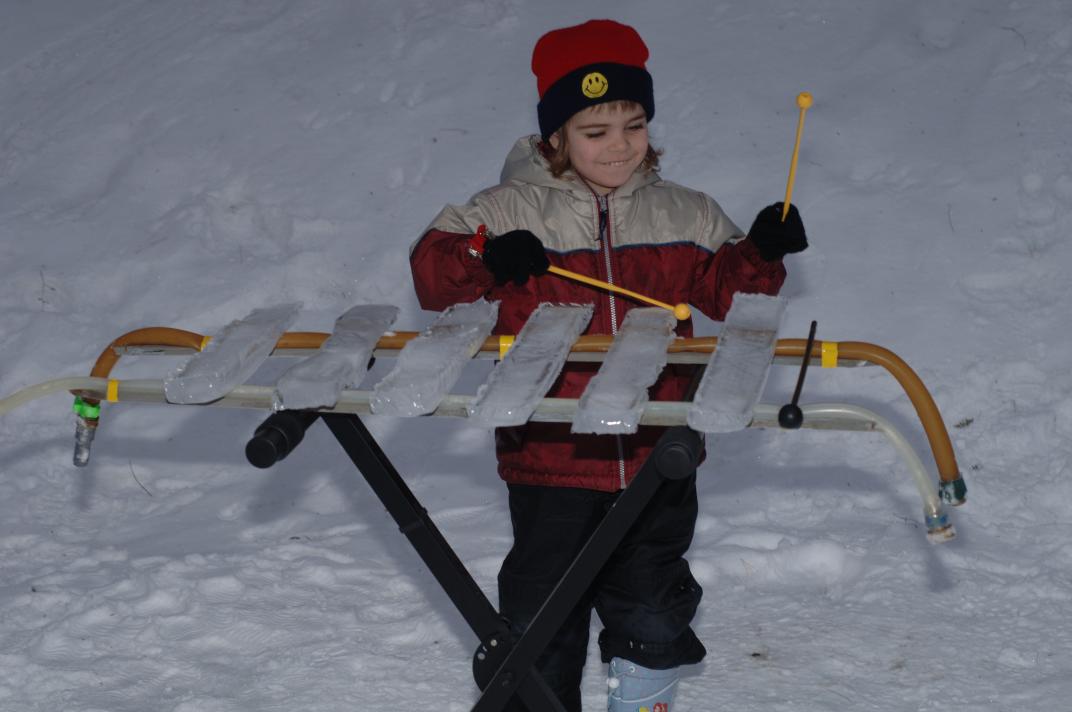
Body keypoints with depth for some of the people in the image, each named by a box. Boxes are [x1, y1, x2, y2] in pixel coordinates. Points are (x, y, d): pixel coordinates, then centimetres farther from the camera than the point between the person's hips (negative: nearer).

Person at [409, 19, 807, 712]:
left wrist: (762, 251, -11)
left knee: (652, 613, 16)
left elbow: (726, 288, 7)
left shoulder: (684, 214, 3)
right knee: (541, 621, 7)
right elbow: (432, 271, -6)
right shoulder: (508, 212, -5)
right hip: (550, 458, -2)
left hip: (656, 456, 2)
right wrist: (488, 258, -25)